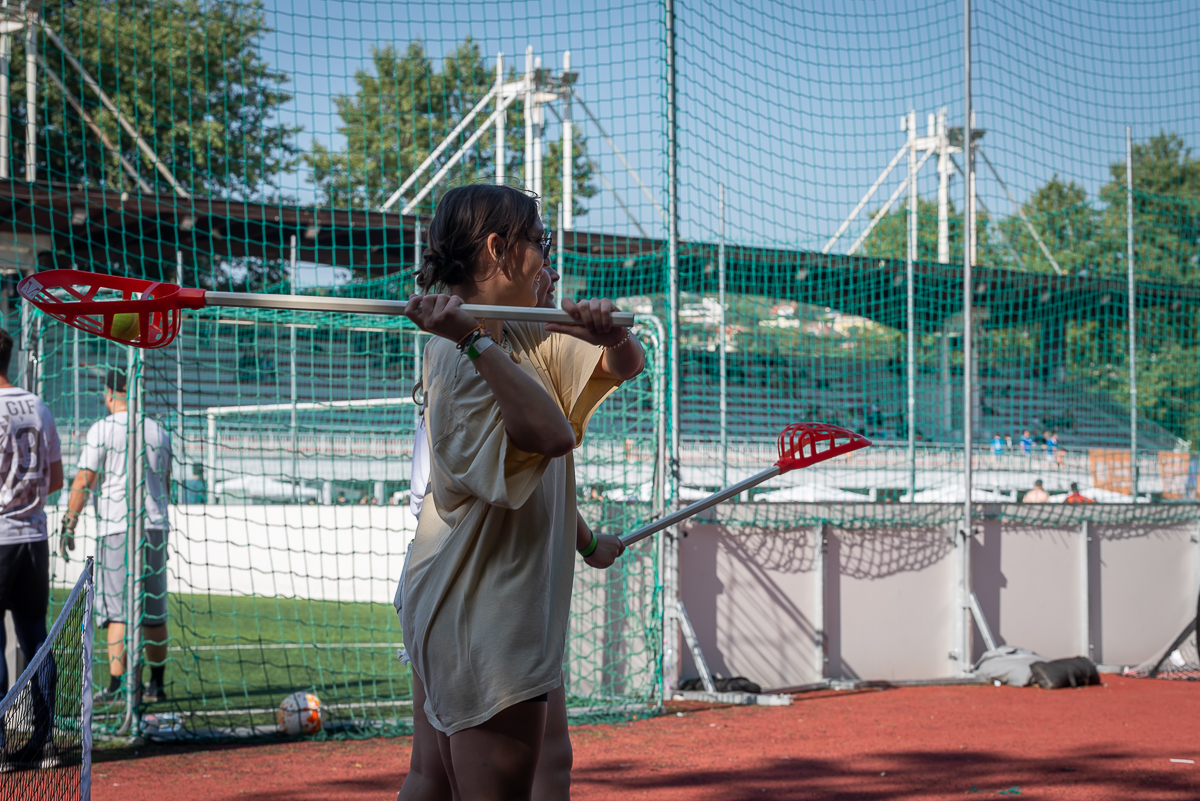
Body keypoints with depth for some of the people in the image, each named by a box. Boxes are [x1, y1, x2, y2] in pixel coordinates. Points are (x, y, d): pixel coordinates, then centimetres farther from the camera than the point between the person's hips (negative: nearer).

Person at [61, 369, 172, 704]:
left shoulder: (102, 430, -6)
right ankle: (157, 685, 14)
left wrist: (68, 524, -3)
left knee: (118, 612, -5)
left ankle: (117, 684, -10)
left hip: (117, 528, -5)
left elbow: (84, 480, -9)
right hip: (155, 526, 5)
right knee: (154, 612, 10)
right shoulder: (159, 431, 11)